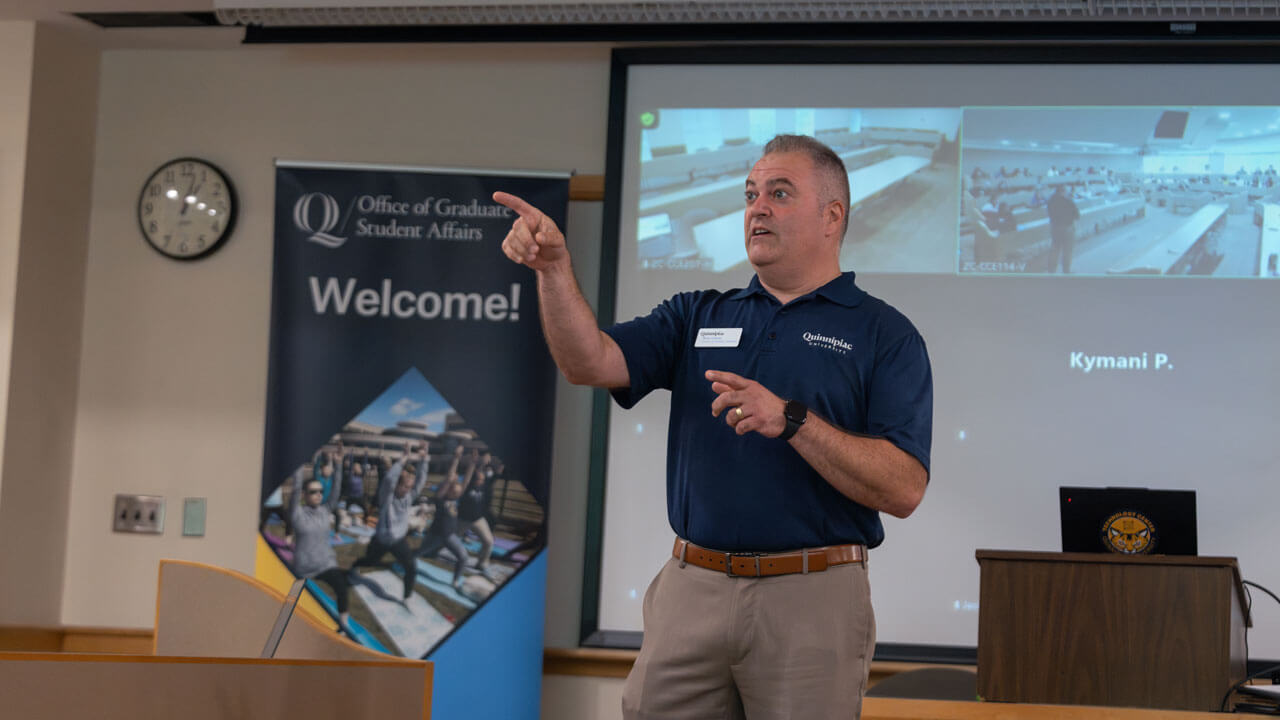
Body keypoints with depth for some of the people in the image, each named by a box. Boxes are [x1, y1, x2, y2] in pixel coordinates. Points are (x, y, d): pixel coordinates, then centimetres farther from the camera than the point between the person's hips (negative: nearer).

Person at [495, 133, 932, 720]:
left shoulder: (884, 335, 0)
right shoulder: (697, 316, 14)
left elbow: (903, 489, -11)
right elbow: (589, 361, -2)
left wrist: (790, 419, -20)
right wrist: (553, 268, -17)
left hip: (810, 604, -3)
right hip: (689, 593, 4)